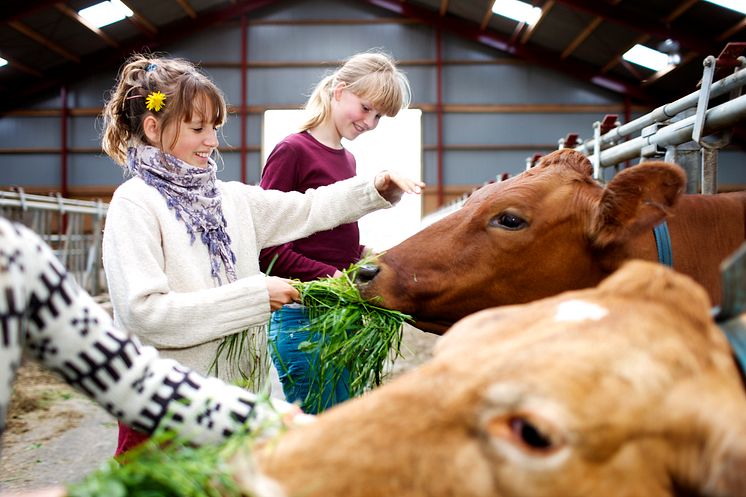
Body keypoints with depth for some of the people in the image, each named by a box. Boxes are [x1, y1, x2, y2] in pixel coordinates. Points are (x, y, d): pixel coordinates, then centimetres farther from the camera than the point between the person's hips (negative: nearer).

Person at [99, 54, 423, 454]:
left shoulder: (230, 197, 10)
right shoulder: (135, 204, -11)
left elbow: (308, 209, 17)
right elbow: (143, 312, -22)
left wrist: (376, 190, 2)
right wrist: (255, 294, -20)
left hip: (241, 388, 6)